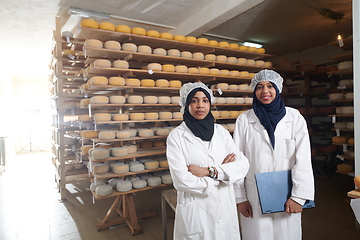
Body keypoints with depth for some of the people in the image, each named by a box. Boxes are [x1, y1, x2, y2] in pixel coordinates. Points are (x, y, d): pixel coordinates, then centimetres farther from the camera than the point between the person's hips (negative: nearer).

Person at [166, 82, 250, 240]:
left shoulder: (221, 131, 1)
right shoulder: (176, 136, -10)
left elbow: (243, 165, -6)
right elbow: (182, 180, -17)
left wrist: (209, 171, -19)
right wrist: (221, 173, -9)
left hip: (225, 207, 4)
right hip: (195, 210, -3)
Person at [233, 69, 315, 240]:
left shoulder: (294, 117, -2)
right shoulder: (244, 120, -3)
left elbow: (303, 158, -5)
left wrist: (298, 195, -9)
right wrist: (240, 197, -2)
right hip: (254, 196, 0)